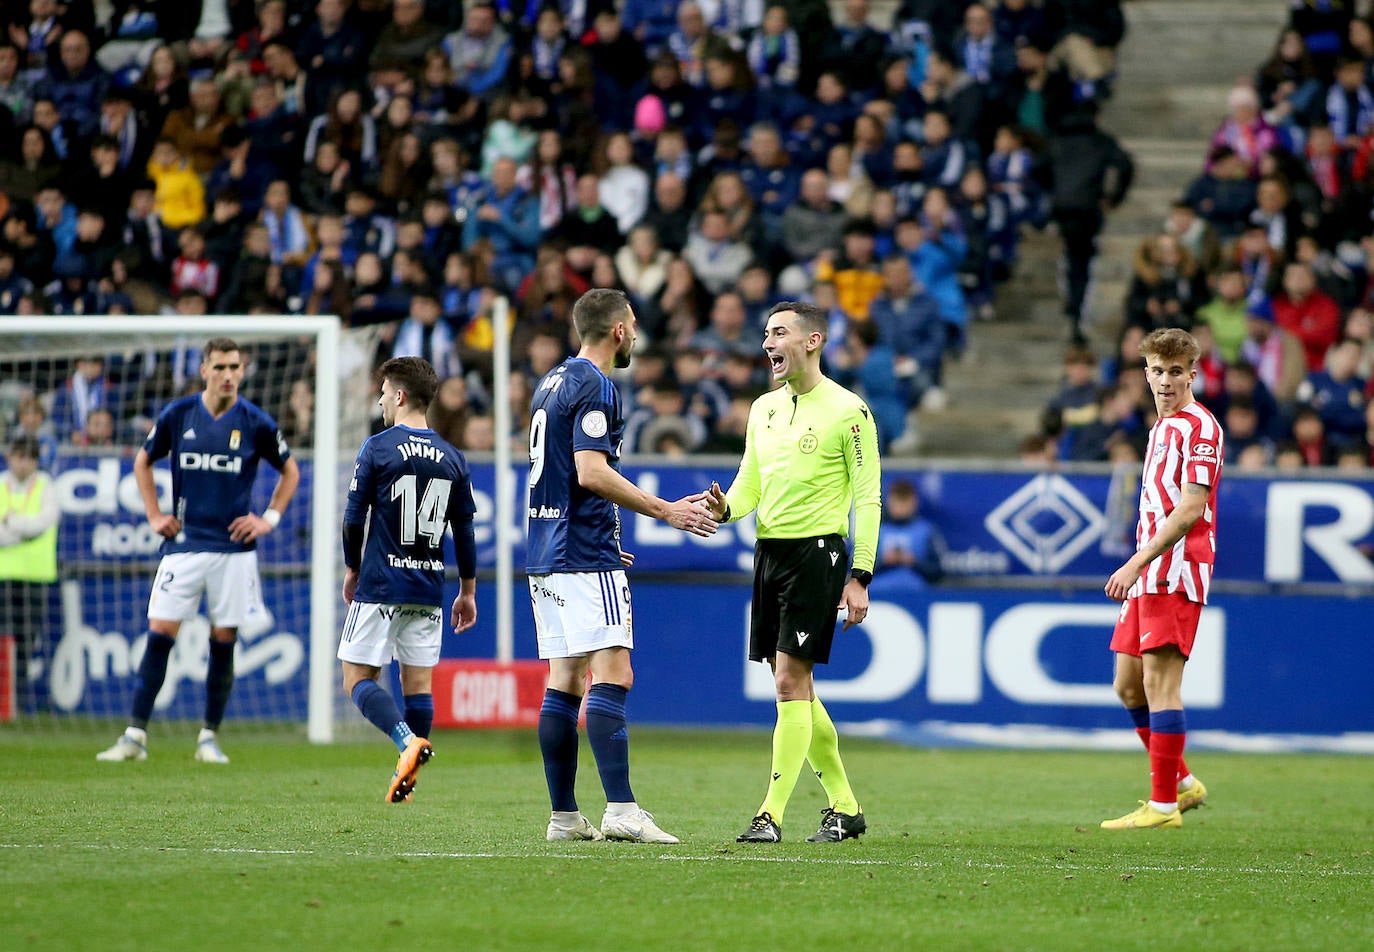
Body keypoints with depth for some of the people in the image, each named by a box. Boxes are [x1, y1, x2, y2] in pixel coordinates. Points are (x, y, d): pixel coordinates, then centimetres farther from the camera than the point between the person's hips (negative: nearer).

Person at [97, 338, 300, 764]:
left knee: (224, 642, 2)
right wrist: (154, 515, 8)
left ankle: (210, 737, 13)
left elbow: (290, 472, 14)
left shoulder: (256, 424, -1)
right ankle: (135, 735, -3)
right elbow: (143, 462, 16)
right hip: (184, 544, 0)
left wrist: (269, 518, 3)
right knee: (159, 635, -6)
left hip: (233, 548, 0)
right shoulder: (177, 415, 1)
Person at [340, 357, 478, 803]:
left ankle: (408, 740, -24)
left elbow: (354, 519, -5)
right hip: (428, 590, 5)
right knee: (418, 683, 8)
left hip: (380, 585, -5)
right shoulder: (452, 458, 7)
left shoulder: (378, 448, -7)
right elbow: (464, 531, 10)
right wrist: (468, 590, 18)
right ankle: (406, 777, 6)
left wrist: (352, 570, 11)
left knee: (358, 680, -1)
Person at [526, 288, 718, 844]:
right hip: (586, 560, -9)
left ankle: (563, 817, 7)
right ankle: (620, 809, -21)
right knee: (611, 677, -13)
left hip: (547, 557, 9)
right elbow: (591, 472, -21)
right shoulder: (595, 387, -11)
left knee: (564, 683, 8)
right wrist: (665, 511, -16)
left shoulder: (552, 384, 18)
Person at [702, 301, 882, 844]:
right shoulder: (763, 409, 13)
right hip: (769, 551, 7)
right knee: (794, 687, 9)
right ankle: (844, 807, 20)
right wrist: (725, 508, -7)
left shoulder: (847, 411, -7)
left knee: (790, 681, -12)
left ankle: (772, 814, -12)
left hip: (817, 550, -7)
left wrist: (859, 576, -13)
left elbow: (868, 498, -8)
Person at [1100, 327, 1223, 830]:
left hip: (1176, 571, -10)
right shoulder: (1162, 427, 19)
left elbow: (1191, 509, -19)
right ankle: (1182, 783, 22)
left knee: (1160, 684, -10)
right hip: (1147, 576, 10)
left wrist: (1136, 563, -21)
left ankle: (1164, 805, -8)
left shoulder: (1199, 427, -10)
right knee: (1129, 685, 11)